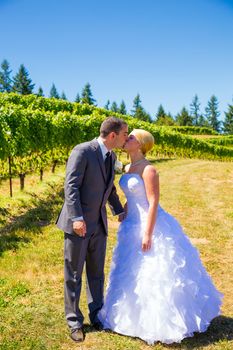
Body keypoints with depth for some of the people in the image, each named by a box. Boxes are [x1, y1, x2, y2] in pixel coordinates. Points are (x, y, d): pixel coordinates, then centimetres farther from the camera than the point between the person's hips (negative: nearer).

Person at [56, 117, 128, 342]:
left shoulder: (111, 156, 9)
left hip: (99, 224, 7)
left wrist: (119, 210, 16)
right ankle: (74, 321, 21)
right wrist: (77, 218, -26)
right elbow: (71, 186, -19)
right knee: (74, 275, 6)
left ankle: (96, 315, 31)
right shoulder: (82, 151, -15)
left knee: (96, 272, 16)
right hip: (79, 223, -7)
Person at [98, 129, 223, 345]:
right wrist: (125, 224, 19)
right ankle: (143, 315, 35)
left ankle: (162, 321, 18)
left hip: (149, 225, -9)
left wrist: (147, 234, -21)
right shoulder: (128, 168, 8)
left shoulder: (148, 169, -18)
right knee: (135, 272, 18)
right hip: (133, 224, 9)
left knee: (156, 273, 2)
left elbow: (153, 203, -20)